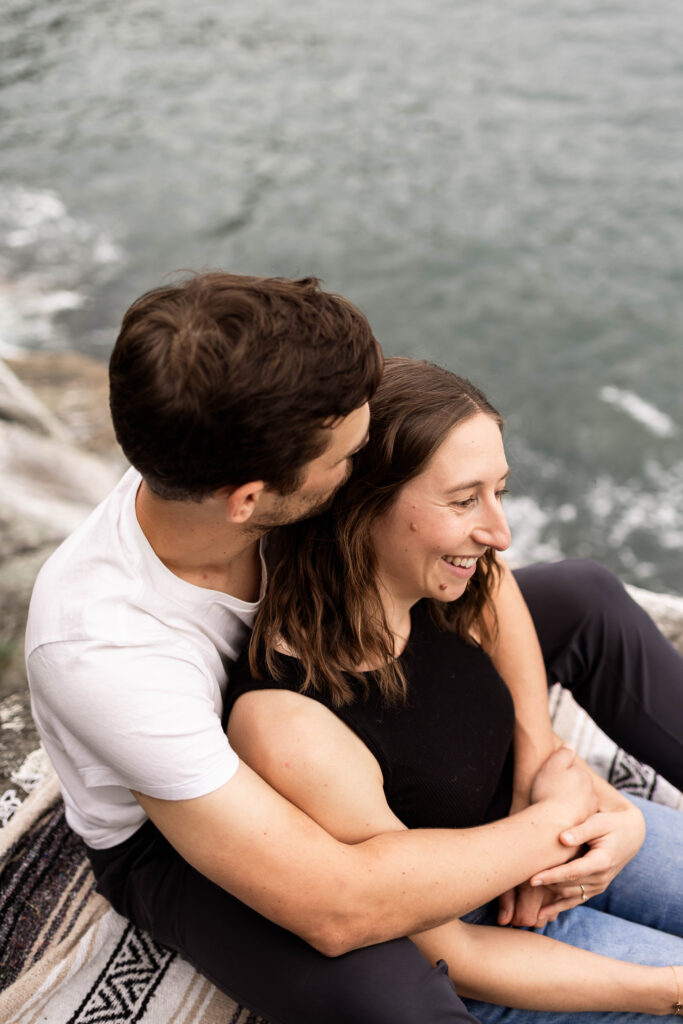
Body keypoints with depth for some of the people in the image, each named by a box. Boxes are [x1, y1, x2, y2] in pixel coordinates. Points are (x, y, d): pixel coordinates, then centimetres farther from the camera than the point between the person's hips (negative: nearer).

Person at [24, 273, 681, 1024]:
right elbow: (334, 912, -39)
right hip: (166, 835, -5)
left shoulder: (266, 462, -28)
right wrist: (555, 820, -28)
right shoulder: (98, 646, -42)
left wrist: (537, 754, -19)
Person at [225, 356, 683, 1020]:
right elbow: (443, 952, -24)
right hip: (475, 933, -6)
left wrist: (620, 816, -16)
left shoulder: (443, 600, -15)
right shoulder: (289, 723, -36)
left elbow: (526, 738, 4)